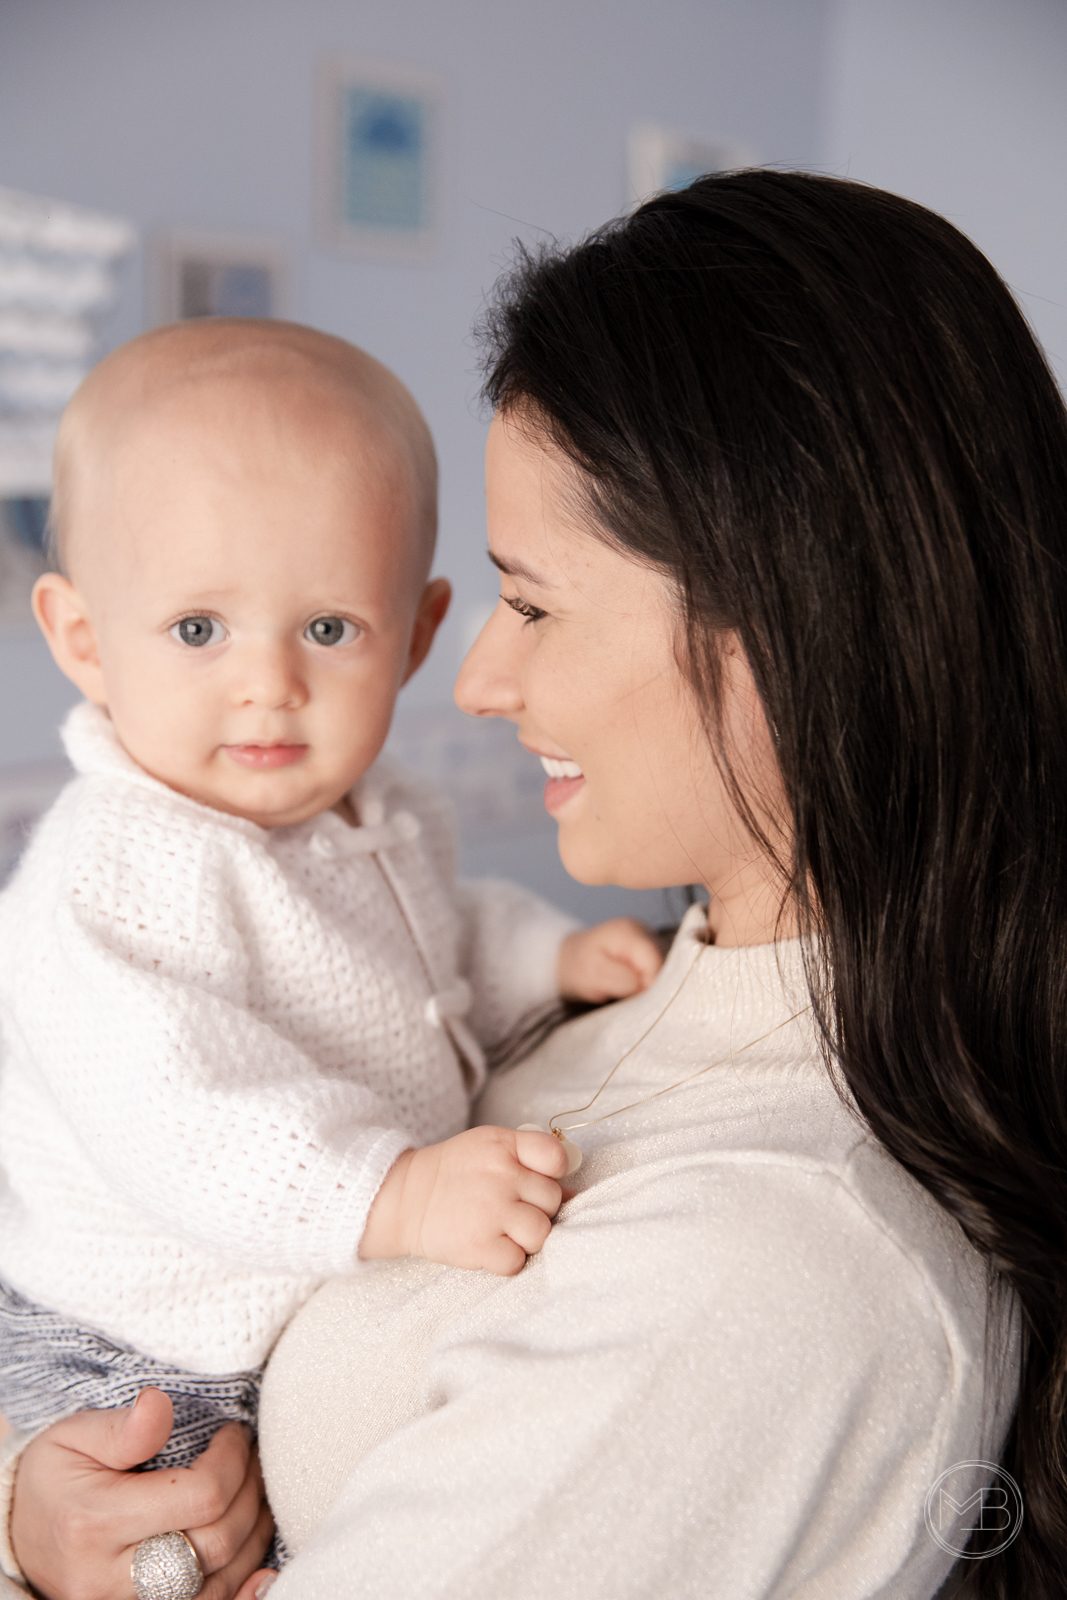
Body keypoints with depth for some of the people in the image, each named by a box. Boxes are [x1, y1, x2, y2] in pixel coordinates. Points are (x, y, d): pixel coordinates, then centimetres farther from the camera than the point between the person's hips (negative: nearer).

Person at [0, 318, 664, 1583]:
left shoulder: (374, 822, 0)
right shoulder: (112, 883, -29)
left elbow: (441, 944, 19)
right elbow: (171, 1118, -39)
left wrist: (556, 957, 4)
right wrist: (389, 1194, -47)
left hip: (338, 1324, 7)